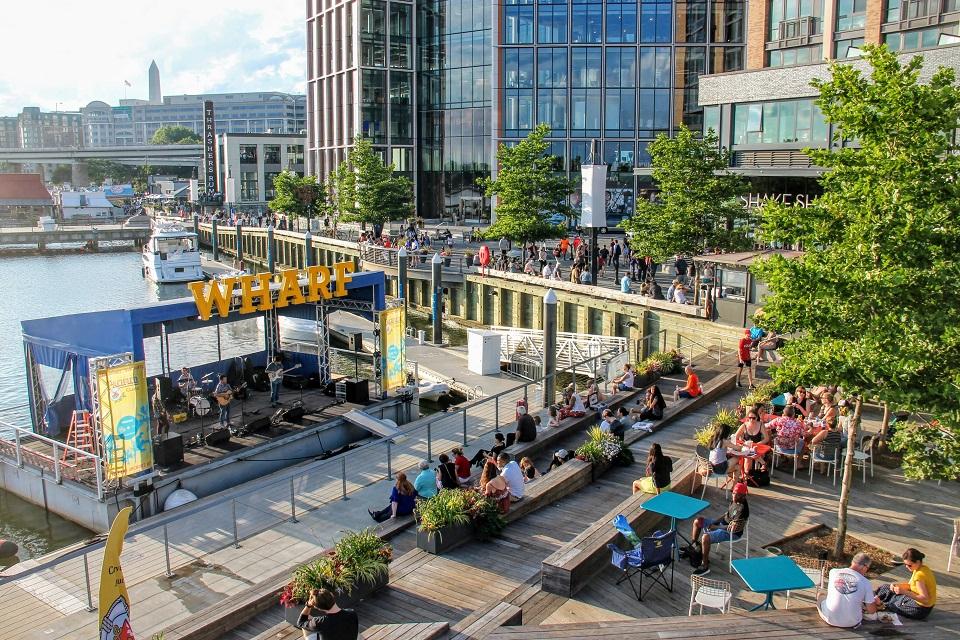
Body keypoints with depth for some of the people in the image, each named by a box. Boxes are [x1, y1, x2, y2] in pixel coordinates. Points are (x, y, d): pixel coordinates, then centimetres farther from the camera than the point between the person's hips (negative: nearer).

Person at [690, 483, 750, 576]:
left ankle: (705, 566, -15)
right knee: (697, 522, 9)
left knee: (705, 537, -30)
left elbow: (732, 528, -27)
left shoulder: (742, 509, -28)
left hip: (732, 533, -10)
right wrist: (714, 522, 1)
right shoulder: (735, 501, 0)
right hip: (723, 523, 10)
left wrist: (715, 527, -17)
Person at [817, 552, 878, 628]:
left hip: (830, 620, -1)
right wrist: (874, 601, 17)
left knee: (820, 600, 28)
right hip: (852, 623, 1)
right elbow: (871, 610, -5)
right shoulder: (865, 582, -14)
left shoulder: (833, 572, -7)